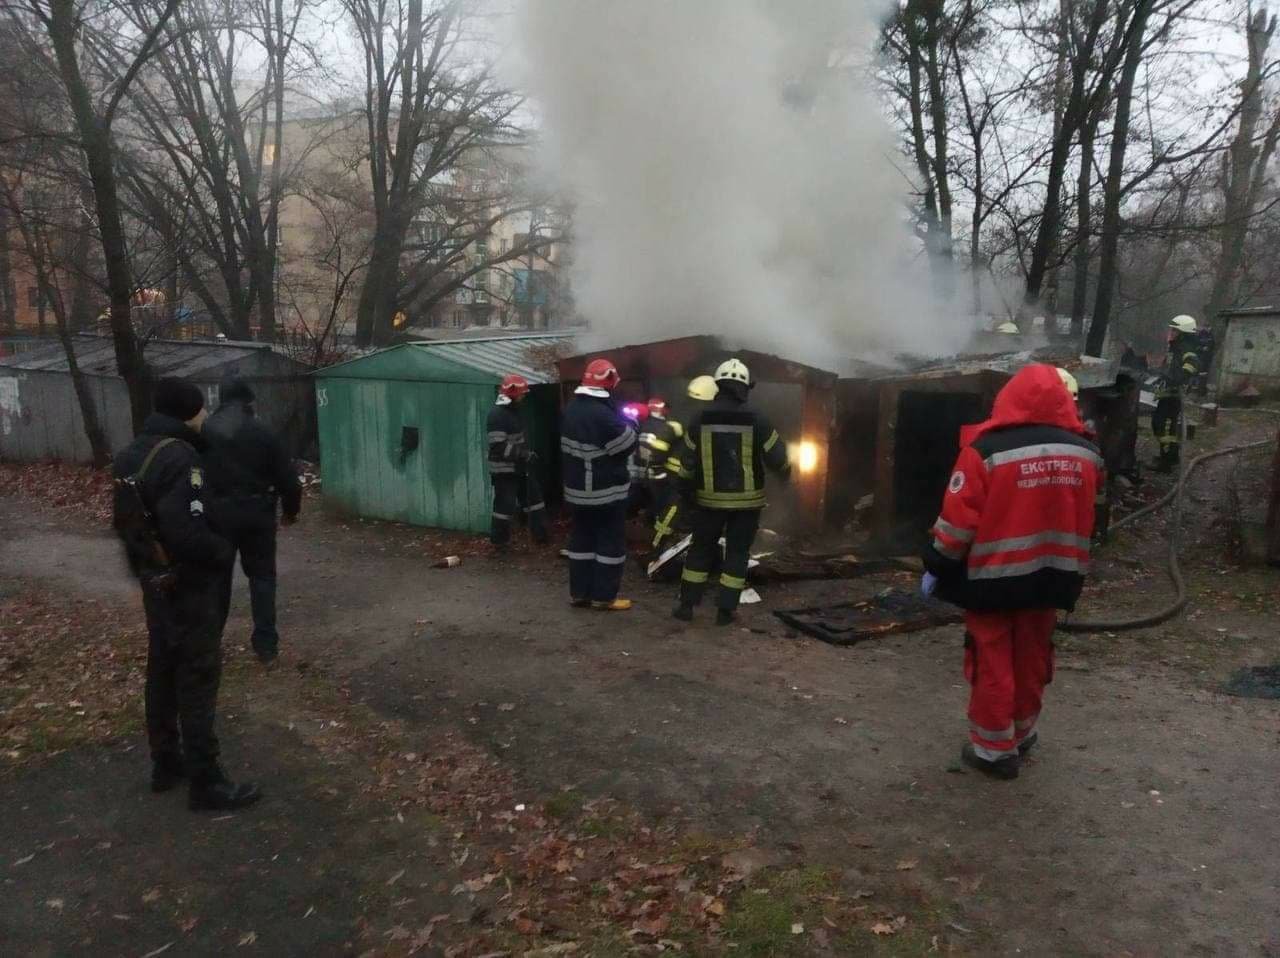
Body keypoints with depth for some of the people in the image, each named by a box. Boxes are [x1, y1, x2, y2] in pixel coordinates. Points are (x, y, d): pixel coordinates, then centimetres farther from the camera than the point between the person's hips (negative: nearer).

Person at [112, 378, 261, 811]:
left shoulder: (131, 454, 7)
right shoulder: (179, 458, -23)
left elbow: (127, 520, 14)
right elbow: (187, 534, -30)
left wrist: (143, 564, 20)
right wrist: (224, 551, -13)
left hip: (153, 579, 9)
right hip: (187, 584, -9)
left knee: (163, 669, 18)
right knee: (197, 677, -2)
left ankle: (166, 762, 31)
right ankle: (205, 782, 6)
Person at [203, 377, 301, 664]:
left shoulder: (204, 433, -1)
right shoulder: (263, 433, -5)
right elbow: (287, 479, -4)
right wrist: (291, 510, 12)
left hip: (217, 514, 1)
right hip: (257, 513, -1)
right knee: (262, 576, 9)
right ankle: (266, 645, 5)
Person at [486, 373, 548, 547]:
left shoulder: (512, 410, 11)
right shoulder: (497, 415, -20)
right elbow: (498, 448, -27)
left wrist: (527, 453, 10)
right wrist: (525, 454, -24)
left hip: (518, 467, 10)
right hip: (504, 470, -10)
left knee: (534, 498, 15)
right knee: (505, 505, -4)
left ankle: (541, 535, 26)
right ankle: (499, 542, 11)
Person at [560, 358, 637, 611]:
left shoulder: (571, 409, 6)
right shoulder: (603, 414, -22)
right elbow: (627, 446, -15)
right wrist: (629, 425, 3)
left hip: (577, 488, 8)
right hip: (606, 491, -8)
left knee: (581, 539, 14)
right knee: (611, 542, 2)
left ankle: (579, 592, 19)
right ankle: (604, 596, 5)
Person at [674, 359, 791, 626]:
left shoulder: (700, 418, -6)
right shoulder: (756, 419, -10)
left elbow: (688, 460, 1)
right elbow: (776, 456, -4)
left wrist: (686, 486, 18)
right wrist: (786, 471, 18)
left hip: (710, 498, 1)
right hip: (746, 499, -1)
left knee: (701, 549, 14)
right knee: (737, 553, 9)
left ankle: (686, 605, 16)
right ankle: (725, 610, 10)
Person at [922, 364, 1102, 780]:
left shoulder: (986, 450, -16)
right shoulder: (1085, 454, 1)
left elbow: (958, 521, -14)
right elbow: (1086, 522, 13)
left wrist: (937, 567, -5)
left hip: (994, 576, -5)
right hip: (1051, 576, 5)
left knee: (992, 663, 6)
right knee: (1032, 659, 18)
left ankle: (994, 749, 14)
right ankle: (1021, 734, 33)